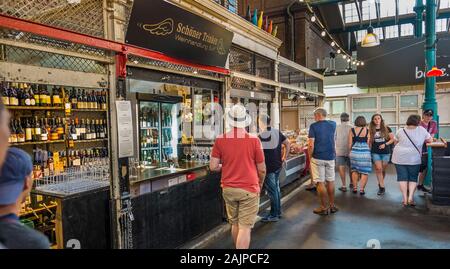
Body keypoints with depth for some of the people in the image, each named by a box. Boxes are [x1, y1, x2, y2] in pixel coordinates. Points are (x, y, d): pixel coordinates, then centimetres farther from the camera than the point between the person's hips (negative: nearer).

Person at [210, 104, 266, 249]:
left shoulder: (220, 140, -6)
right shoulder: (254, 140, -11)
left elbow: (213, 166, -5)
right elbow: (262, 169, -4)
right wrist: (260, 184, 15)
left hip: (228, 189, 4)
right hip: (249, 189, -3)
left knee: (235, 224, 21)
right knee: (245, 228, 3)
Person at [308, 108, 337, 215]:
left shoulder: (313, 126, -9)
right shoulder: (333, 124, 5)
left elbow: (311, 145, -14)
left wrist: (310, 157, -2)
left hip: (318, 158, -4)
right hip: (330, 157, 5)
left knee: (320, 182, 3)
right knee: (330, 181, 14)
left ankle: (324, 207, 9)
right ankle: (332, 205, 23)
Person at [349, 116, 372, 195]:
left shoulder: (352, 130, 0)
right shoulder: (367, 131, -3)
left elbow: (350, 144, 2)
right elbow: (369, 143, 1)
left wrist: (350, 152, 15)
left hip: (354, 152, 2)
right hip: (365, 152, -2)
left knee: (354, 170, 16)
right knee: (364, 172, 7)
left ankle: (355, 188, 18)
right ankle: (361, 189, 5)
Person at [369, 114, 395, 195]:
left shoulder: (386, 128, 0)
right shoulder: (371, 130, 3)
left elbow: (392, 139, 2)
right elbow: (369, 141, 8)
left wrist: (385, 144, -12)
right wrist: (369, 150, 2)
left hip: (386, 152, 0)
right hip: (375, 152, 0)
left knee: (383, 170, 7)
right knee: (378, 168, -10)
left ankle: (380, 183, 30)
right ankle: (382, 187, -3)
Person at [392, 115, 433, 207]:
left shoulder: (400, 131, 1)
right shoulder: (421, 129, -1)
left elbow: (396, 142, 12)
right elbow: (430, 140, 8)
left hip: (400, 158, 1)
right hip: (414, 159, 0)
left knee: (402, 177, 5)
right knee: (413, 178, 12)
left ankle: (405, 199, 6)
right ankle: (410, 197, 2)